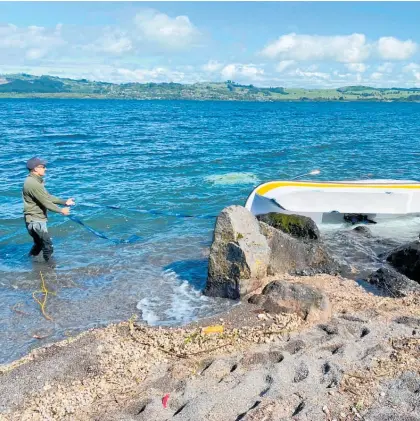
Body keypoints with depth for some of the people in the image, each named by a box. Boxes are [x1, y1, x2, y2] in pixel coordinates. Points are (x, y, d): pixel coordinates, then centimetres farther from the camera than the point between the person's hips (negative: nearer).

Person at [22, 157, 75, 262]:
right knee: (48, 245, -6)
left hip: (37, 219, 11)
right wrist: (61, 210, -9)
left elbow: (48, 197, 16)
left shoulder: (36, 181, 11)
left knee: (39, 244, 23)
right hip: (35, 220, -11)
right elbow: (45, 203, -20)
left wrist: (64, 202, 15)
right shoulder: (33, 183, -22)